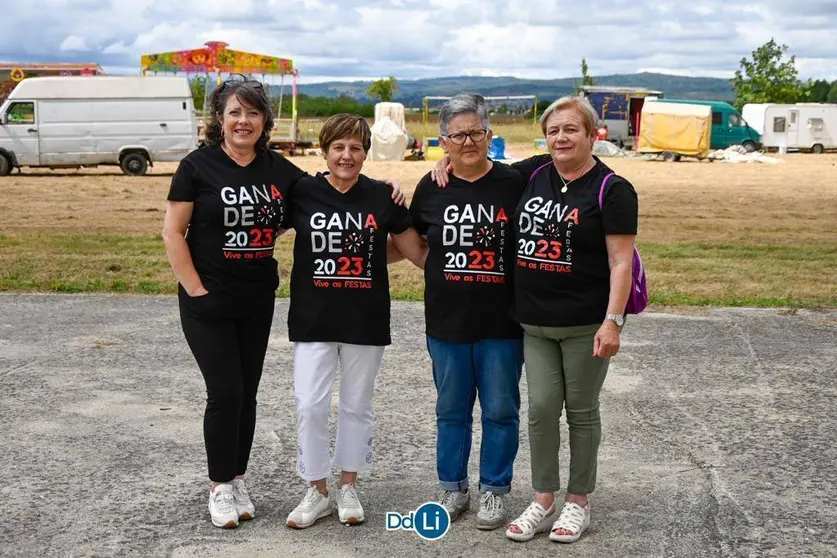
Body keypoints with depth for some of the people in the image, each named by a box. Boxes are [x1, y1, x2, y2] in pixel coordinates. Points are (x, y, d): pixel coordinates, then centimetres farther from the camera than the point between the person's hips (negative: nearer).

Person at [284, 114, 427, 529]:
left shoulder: (381, 197, -2)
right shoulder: (302, 193, -3)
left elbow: (419, 254, 2)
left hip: (366, 320, 0)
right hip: (313, 319, 0)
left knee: (356, 405, 11)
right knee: (310, 406, -2)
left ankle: (348, 488, 27)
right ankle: (317, 491, 16)